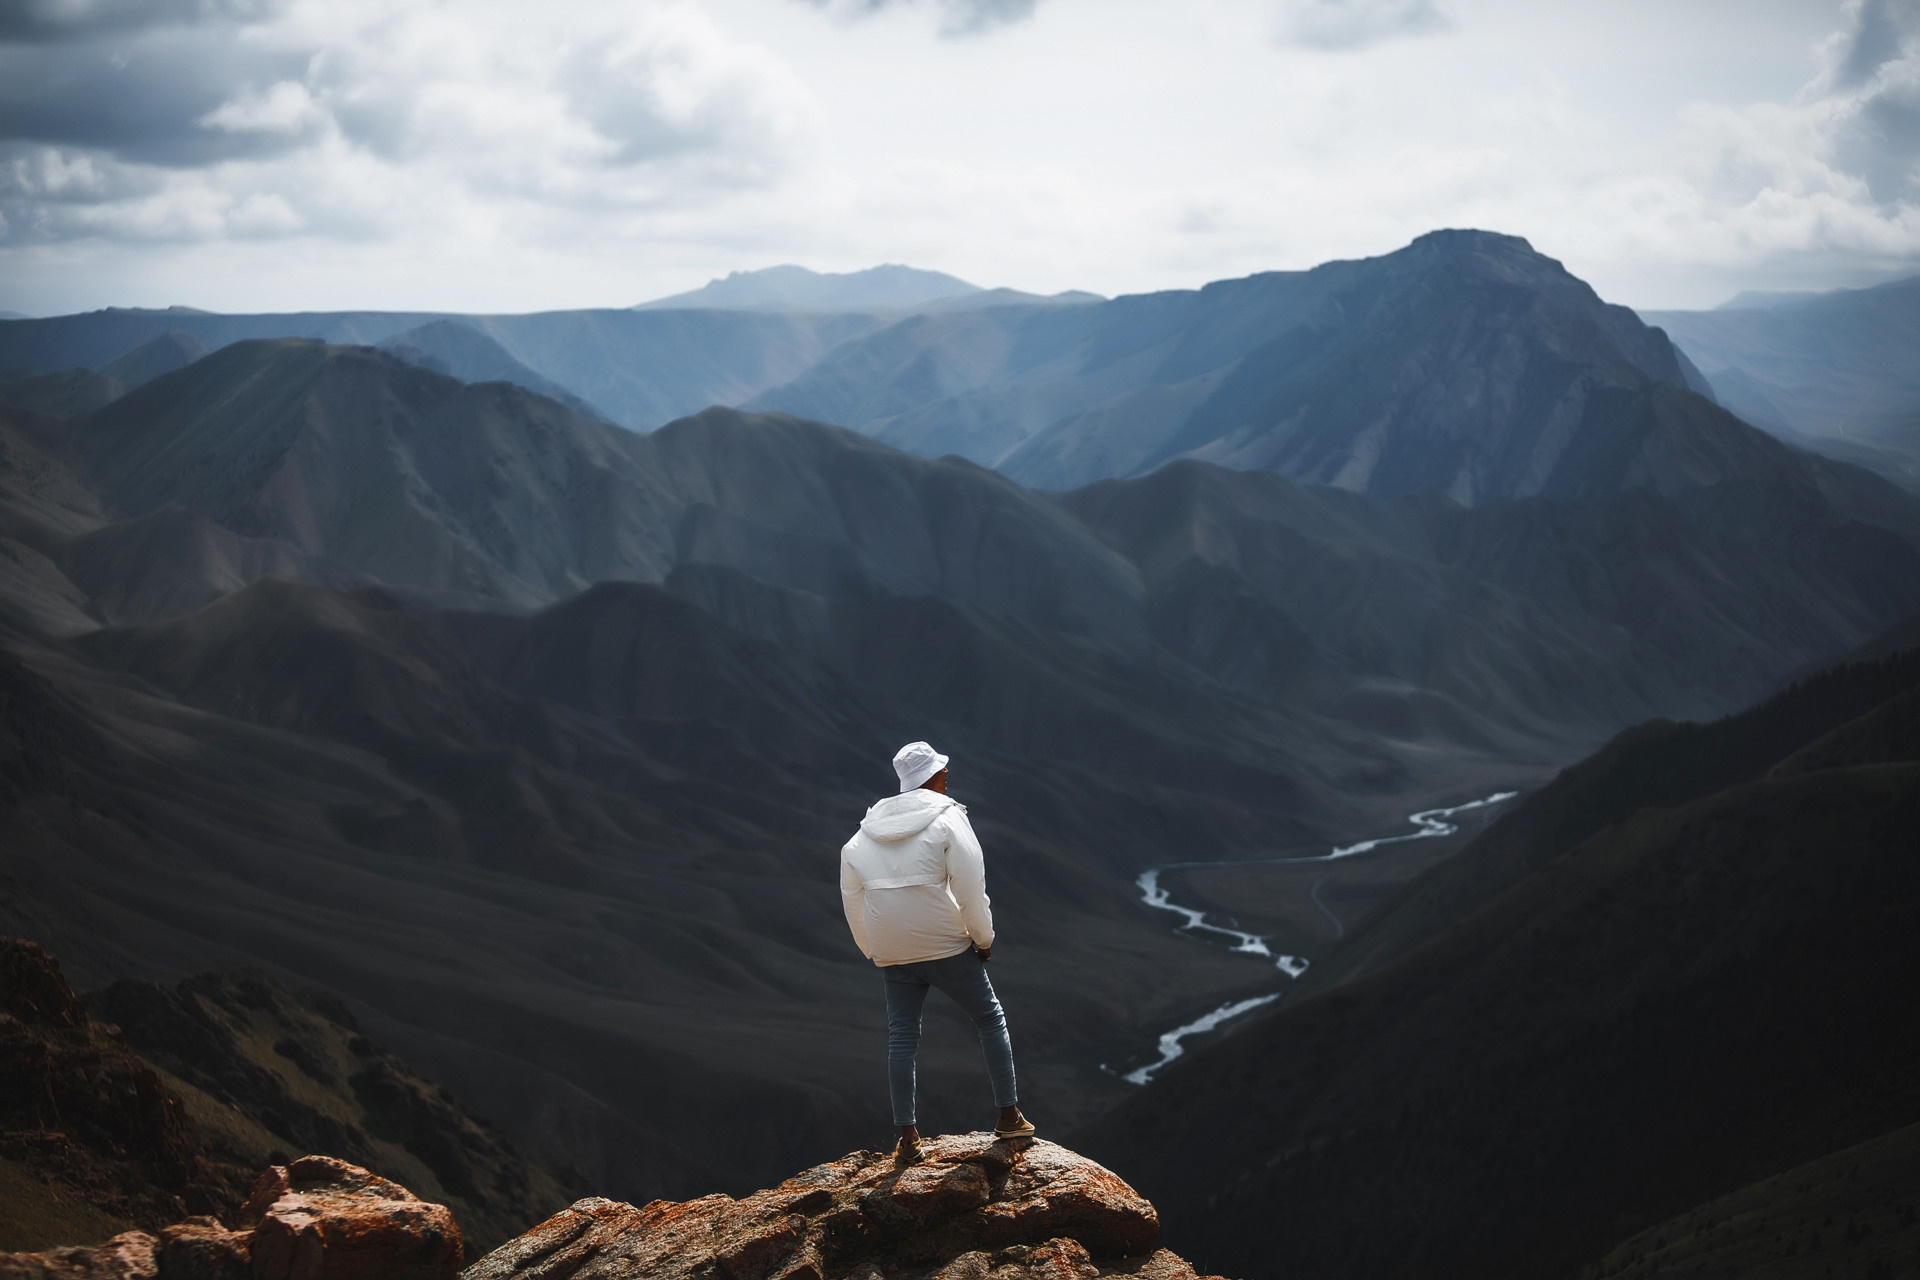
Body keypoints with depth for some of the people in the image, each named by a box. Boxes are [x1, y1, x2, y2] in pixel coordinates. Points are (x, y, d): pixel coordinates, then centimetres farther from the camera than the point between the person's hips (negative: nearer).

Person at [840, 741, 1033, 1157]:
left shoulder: (864, 834, 9)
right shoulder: (948, 819, -8)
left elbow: (852, 898, 11)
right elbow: (971, 887, -13)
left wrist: (874, 950, 21)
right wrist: (984, 939, -1)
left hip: (893, 955, 4)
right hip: (946, 947, -4)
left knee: (901, 1038, 10)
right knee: (990, 1019, 11)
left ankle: (908, 1135, 9)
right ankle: (1009, 1117, 10)